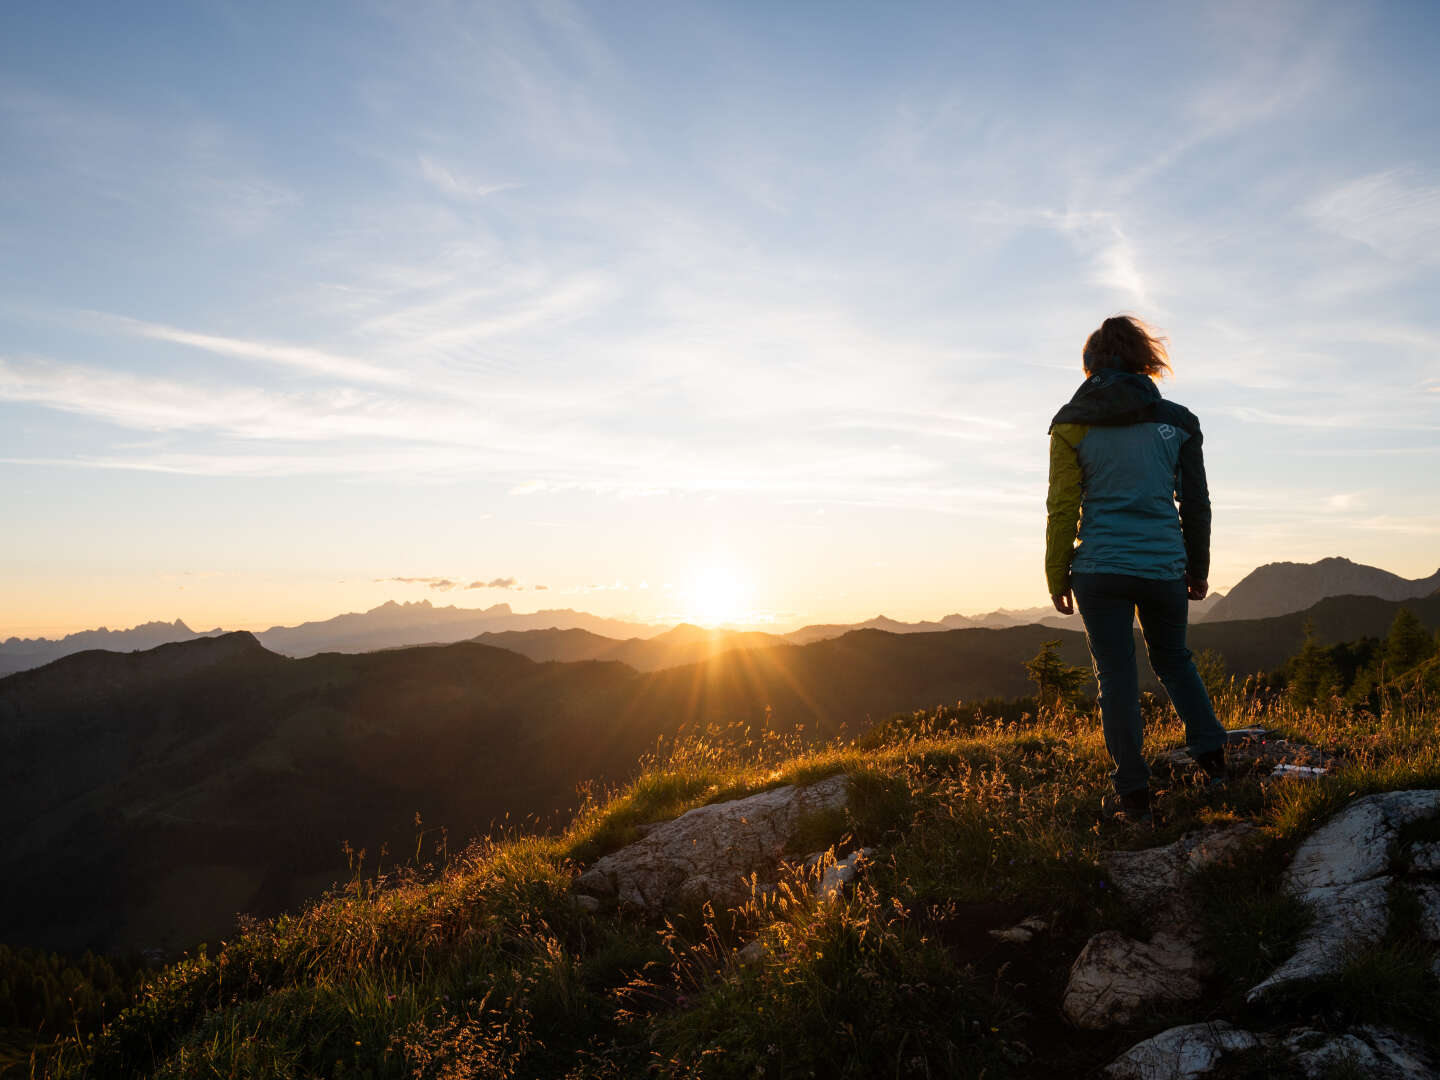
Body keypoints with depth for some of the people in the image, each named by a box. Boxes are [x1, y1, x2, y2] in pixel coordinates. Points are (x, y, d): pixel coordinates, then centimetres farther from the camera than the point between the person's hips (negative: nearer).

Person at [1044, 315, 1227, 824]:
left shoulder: (1071, 424, -2)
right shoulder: (1175, 422, 4)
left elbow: (1062, 508, -3)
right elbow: (1196, 502, 8)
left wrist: (1057, 576, 5)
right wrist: (1198, 569, 19)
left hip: (1100, 571, -2)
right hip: (1164, 568, 2)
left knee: (1116, 677, 5)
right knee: (1173, 659, 24)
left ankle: (1134, 795, 8)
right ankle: (1211, 754, 16)